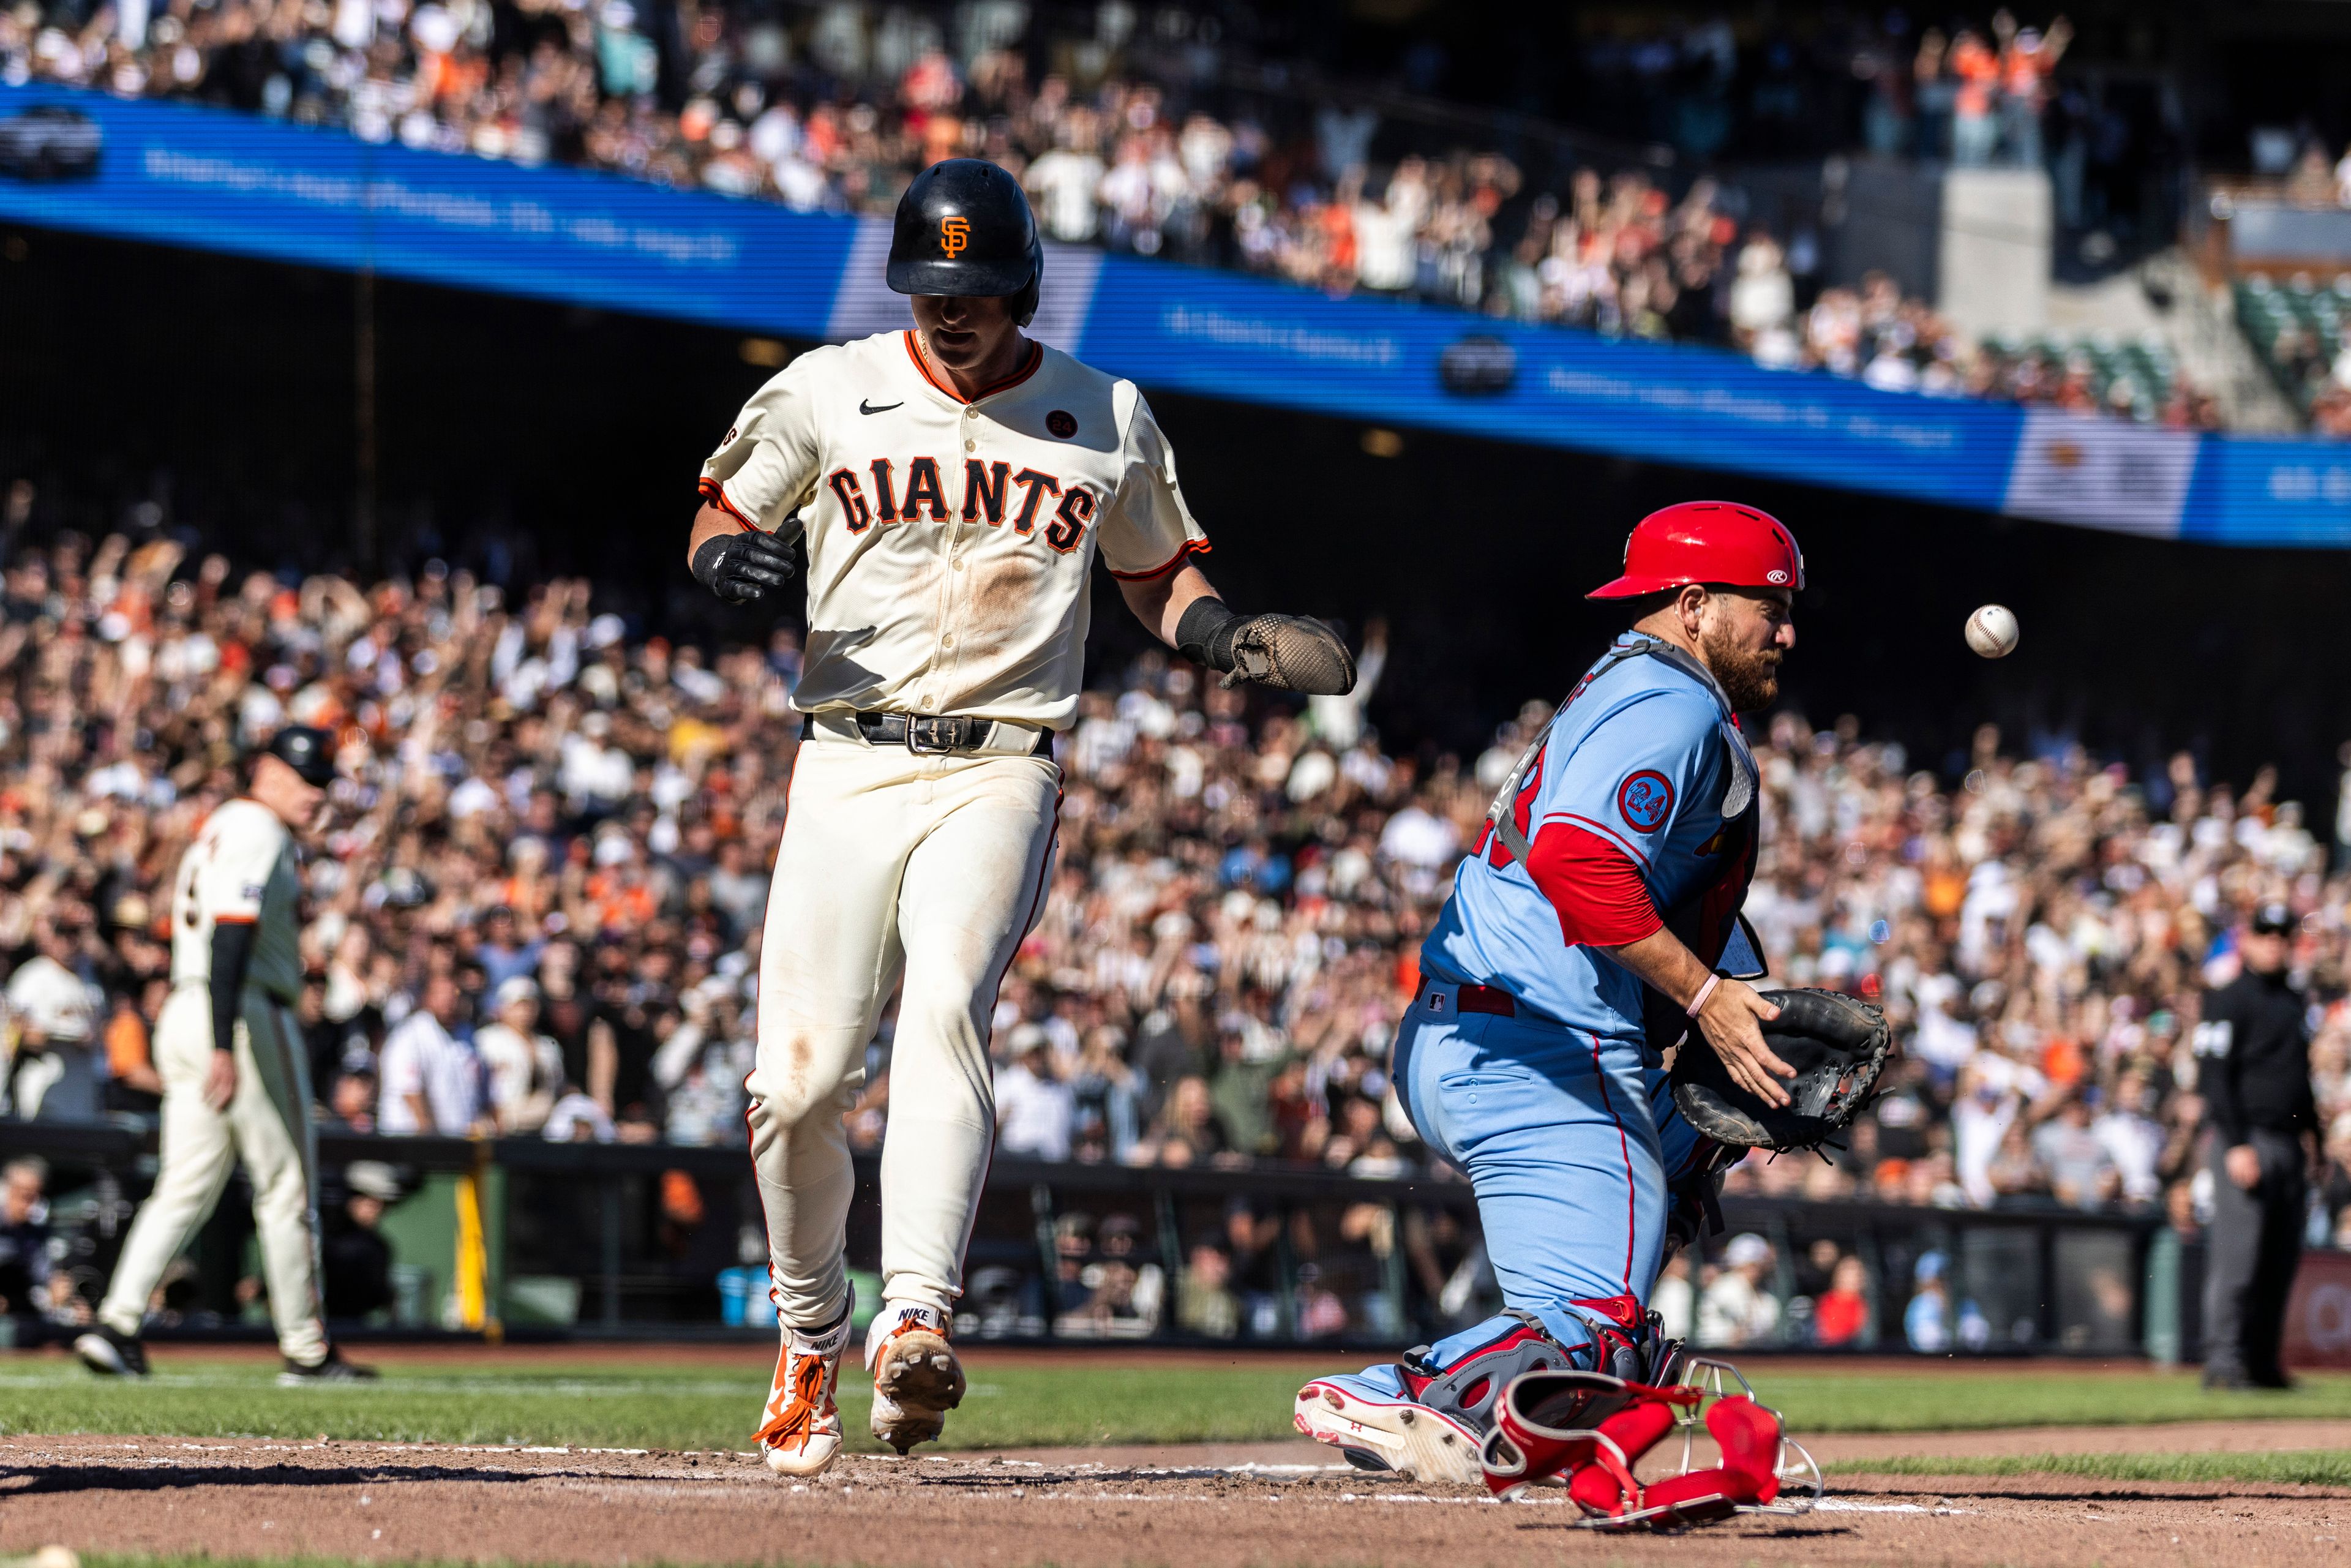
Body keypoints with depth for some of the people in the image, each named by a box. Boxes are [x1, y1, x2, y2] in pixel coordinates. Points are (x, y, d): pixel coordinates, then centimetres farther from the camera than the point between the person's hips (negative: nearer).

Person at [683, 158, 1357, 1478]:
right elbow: (718, 522, 14)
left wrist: (1227, 637, -2)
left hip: (1001, 776, -1)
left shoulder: (1106, 420, 8)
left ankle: (917, 1322, -40)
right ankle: (812, 1338, 20)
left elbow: (1157, 575, 20)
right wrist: (732, 561, -11)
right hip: (849, 767, 1)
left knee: (947, 1007, -27)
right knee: (799, 1081, -4)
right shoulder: (827, 392, 7)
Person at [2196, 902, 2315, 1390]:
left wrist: (2311, 1135, 16)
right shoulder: (2228, 1001, -5)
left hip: (2289, 1144, 8)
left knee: (2281, 1260, 7)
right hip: (2247, 1141, -8)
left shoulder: (2294, 1002, 19)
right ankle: (2224, 1360, -12)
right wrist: (2236, 1146, -19)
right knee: (2238, 1254, -11)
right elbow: (2215, 1077, -12)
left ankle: (2263, 1361, 13)